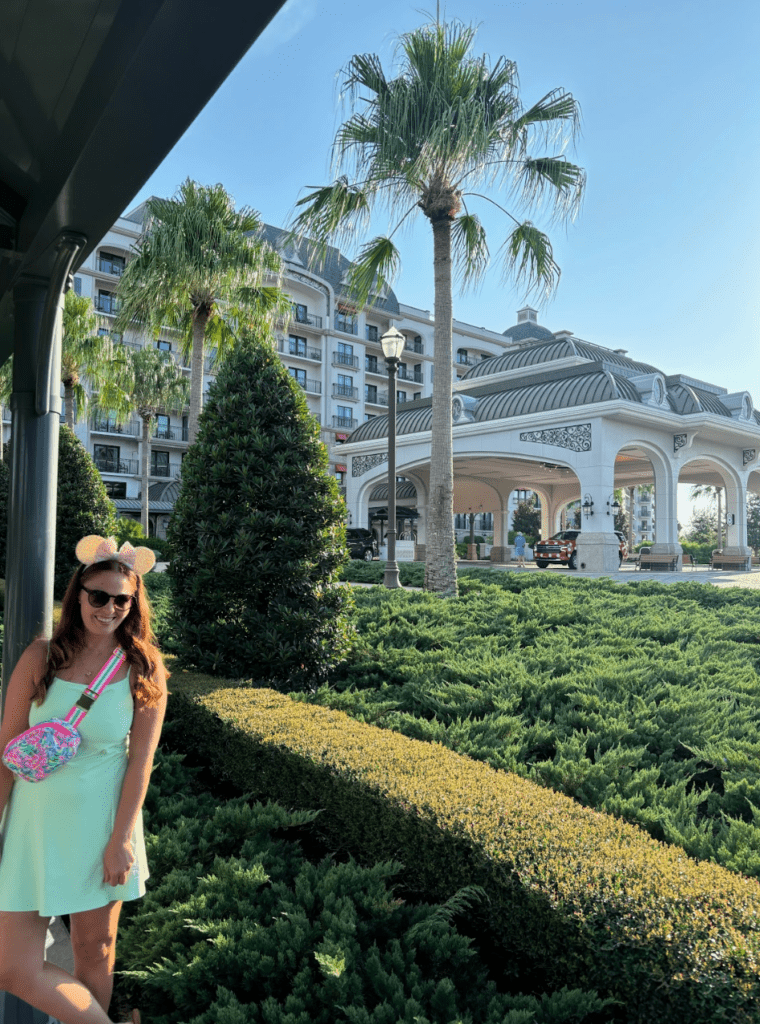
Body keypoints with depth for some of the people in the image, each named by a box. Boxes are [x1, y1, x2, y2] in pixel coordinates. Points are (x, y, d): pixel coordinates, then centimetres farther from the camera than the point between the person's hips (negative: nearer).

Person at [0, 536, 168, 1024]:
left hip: (100, 825, -1)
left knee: (95, 950, 14)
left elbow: (141, 761, -7)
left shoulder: (145, 669, -7)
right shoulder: (42, 657, -6)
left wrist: (122, 839, -10)